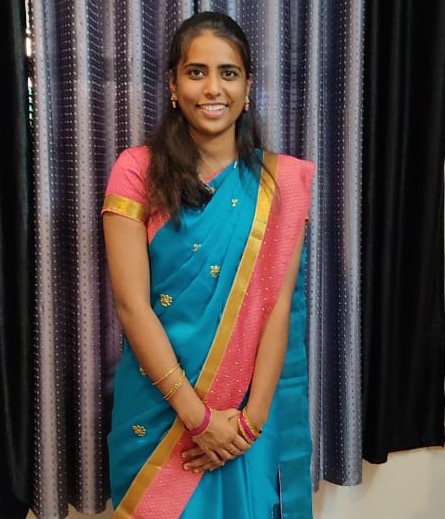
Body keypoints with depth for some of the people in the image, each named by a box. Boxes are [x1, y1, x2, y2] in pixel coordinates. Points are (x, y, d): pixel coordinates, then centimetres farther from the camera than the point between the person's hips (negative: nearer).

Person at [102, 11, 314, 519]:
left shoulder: (281, 179, -2)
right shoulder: (137, 170, -7)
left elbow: (279, 302, -7)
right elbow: (130, 302, -12)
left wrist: (252, 415, -14)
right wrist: (196, 414, -15)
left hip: (253, 400, 1)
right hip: (159, 398, -1)